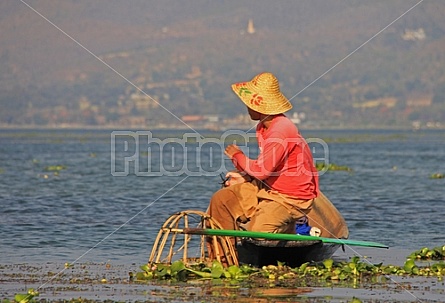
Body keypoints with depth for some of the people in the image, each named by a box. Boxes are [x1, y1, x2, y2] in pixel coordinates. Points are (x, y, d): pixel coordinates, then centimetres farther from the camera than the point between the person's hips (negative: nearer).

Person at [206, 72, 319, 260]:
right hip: (269, 190, 10)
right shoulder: (263, 127, 8)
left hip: (291, 198, -10)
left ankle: (285, 228, 7)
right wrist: (245, 177, 2)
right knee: (221, 200, 2)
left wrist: (237, 156, -8)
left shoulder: (281, 131, -24)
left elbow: (262, 170, -25)